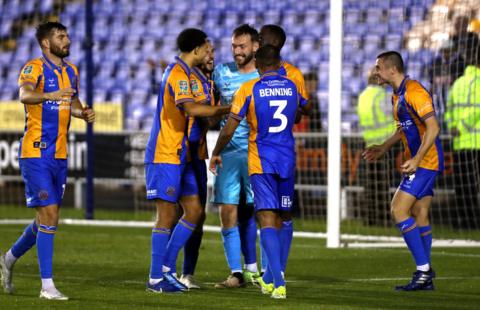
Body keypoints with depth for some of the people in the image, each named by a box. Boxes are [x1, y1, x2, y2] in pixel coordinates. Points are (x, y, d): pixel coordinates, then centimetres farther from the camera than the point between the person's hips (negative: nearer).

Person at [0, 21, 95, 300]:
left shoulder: (71, 70, 12)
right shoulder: (34, 68, -11)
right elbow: (25, 95, -30)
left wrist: (83, 112, 1)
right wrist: (49, 95, -50)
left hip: (59, 155, 8)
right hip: (36, 153, -8)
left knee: (48, 218, 13)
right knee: (49, 215, -12)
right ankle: (47, 285, -9)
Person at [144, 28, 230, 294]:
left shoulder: (179, 72, 16)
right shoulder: (178, 74, -16)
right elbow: (190, 109, -32)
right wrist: (226, 109, -25)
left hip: (178, 155, 10)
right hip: (165, 155, -10)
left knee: (194, 210, 9)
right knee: (167, 215, -7)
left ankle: (166, 269, 14)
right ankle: (156, 279, -2)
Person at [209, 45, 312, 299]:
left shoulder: (248, 89, -6)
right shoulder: (292, 86, 6)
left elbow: (229, 129, -6)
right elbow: (306, 108, 27)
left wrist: (216, 153, 9)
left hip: (261, 162, -4)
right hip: (287, 161, 4)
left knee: (267, 220, -9)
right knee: (278, 220, 14)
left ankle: (278, 283, -24)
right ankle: (269, 280, 23)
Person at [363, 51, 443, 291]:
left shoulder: (413, 92, -17)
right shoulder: (398, 95, 14)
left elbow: (433, 127, -24)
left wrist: (416, 159, -29)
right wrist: (384, 147, 23)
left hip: (425, 162, -10)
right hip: (418, 162, 10)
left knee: (398, 210, -13)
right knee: (420, 216, 10)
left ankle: (423, 269, -13)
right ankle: (425, 278, 12)